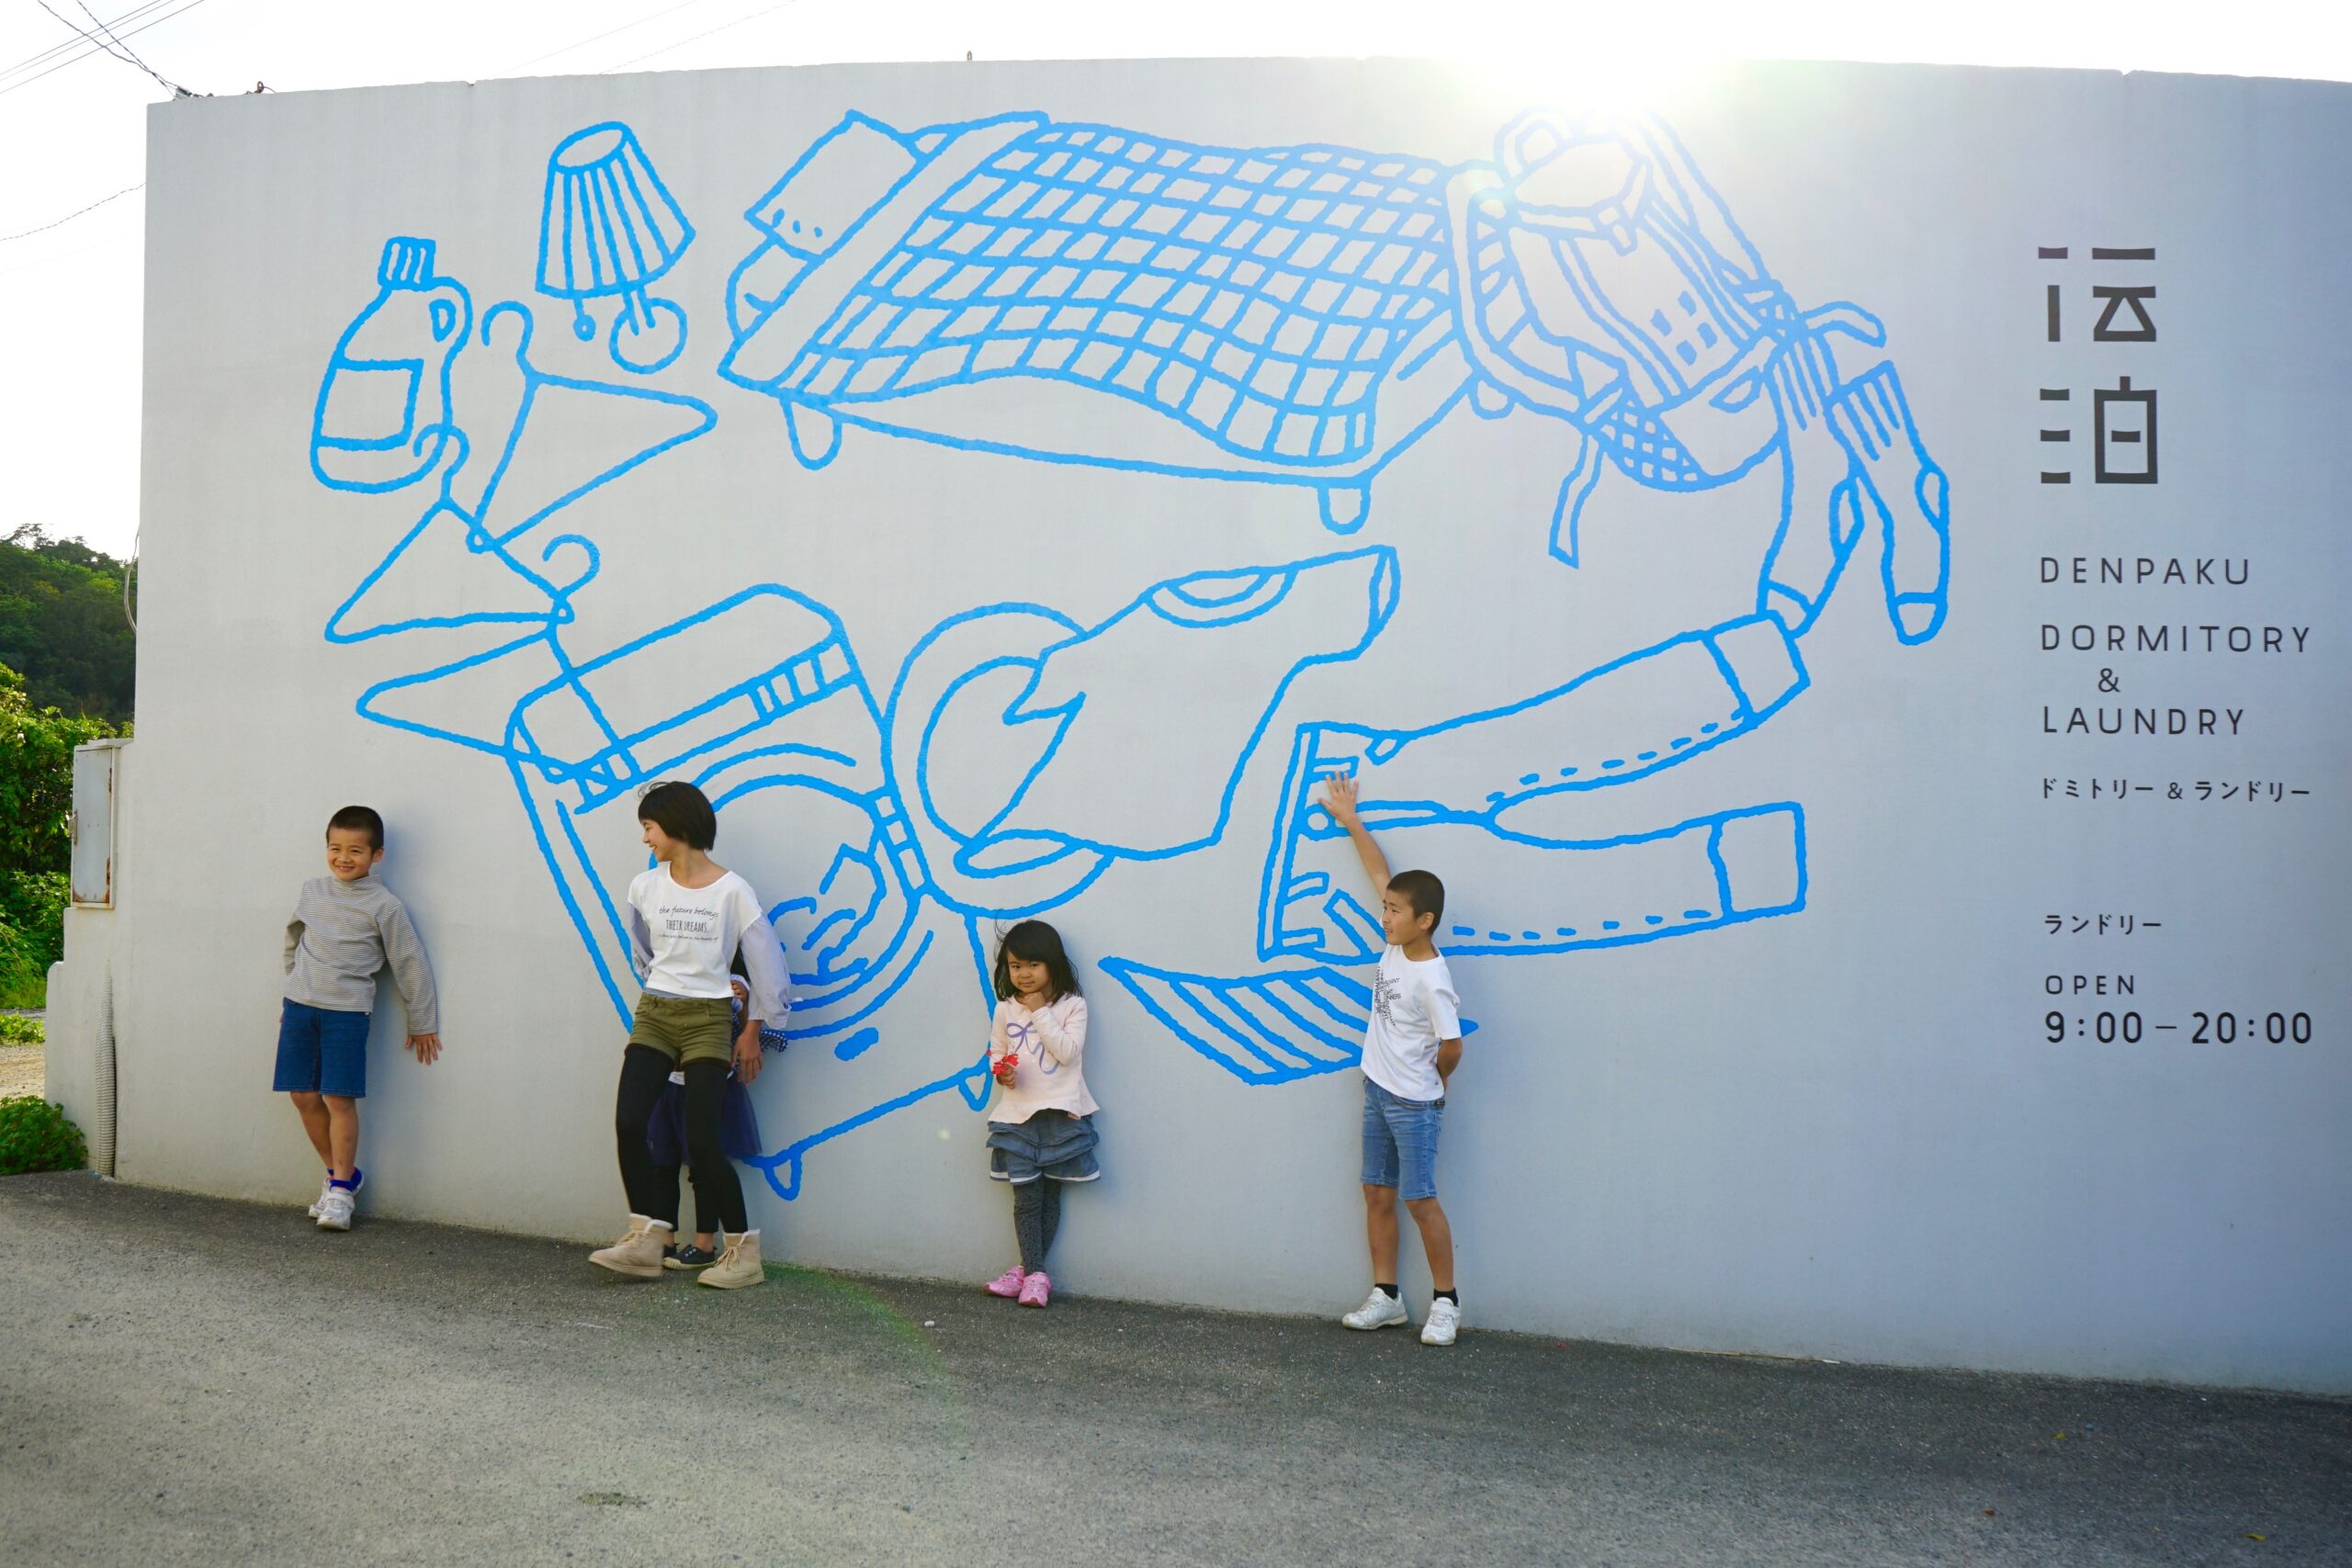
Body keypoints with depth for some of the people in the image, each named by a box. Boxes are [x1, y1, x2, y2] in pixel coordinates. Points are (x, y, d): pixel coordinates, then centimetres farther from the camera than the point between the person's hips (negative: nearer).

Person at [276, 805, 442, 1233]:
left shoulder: (384, 906, -5)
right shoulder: (311, 892, 8)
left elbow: (410, 966, 0)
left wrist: (422, 1024, 3)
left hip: (346, 1012, -4)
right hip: (300, 1005, 5)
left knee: (339, 1099, -6)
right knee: (303, 1096, 6)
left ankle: (341, 1187, 8)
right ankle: (341, 1173, 23)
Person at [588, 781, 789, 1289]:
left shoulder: (732, 891, -7)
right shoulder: (645, 888, 6)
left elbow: (766, 964, -2)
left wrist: (752, 1031, 1)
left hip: (708, 1021, -5)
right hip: (653, 1016, 5)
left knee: (701, 1139, -10)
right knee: (628, 1123, -10)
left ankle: (744, 1251, 3)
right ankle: (647, 1238, 1)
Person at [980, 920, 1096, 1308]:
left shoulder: (1071, 1005, -2)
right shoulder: (1006, 1009, 7)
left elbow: (1068, 1052, -13)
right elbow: (996, 1052, 12)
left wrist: (1041, 1013, -14)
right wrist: (1000, 1070, -10)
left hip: (1060, 1113, -2)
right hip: (1018, 1113, 2)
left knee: (1050, 1193, 3)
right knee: (1026, 1195, -1)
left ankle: (1029, 1269, 13)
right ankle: (1035, 1272, 6)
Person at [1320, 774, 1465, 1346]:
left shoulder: (1431, 980, -22)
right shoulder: (1395, 946, -1)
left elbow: (1450, 1049, -18)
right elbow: (1382, 873, 9)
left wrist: (1430, 1084, 0)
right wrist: (1349, 820, 14)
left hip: (1412, 1104, -8)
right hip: (1378, 1092, 8)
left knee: (1420, 1200, -2)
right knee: (1377, 1194, 11)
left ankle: (1445, 1302, 10)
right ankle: (1386, 1297, 20)